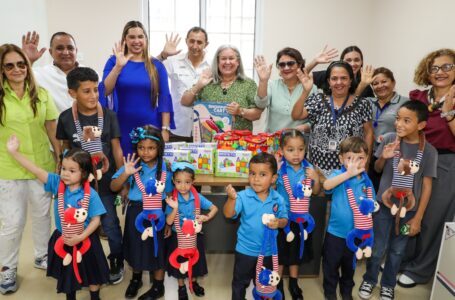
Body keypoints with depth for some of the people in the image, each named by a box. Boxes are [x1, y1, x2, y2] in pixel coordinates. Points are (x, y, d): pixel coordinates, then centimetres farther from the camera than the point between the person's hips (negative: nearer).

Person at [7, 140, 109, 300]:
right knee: (67, 273, 24)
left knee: (92, 273, 17)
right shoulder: (57, 183, -13)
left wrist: (80, 237, -22)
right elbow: (36, 170, -18)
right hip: (63, 239, 3)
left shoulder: (90, 194, -22)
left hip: (85, 240, -3)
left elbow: (96, 220, -16)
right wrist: (14, 152, -24)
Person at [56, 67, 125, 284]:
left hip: (105, 181, -1)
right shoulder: (66, 118, -5)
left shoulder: (108, 116, -7)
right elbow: (65, 151, 5)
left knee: (110, 225, 5)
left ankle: (117, 262, 28)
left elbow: (117, 150, -3)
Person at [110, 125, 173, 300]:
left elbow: (169, 195, -2)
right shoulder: (132, 165, -9)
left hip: (156, 214, -1)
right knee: (135, 246, 18)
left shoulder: (165, 168, -9)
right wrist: (126, 173, -25)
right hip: (135, 212, 2)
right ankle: (136, 279, 47)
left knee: (156, 247, 9)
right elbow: (113, 187, -7)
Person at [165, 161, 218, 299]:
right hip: (178, 236, -1)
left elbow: (214, 208, -5)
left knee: (195, 259, 19)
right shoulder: (172, 200, -17)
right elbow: (169, 222, -18)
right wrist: (175, 208, -34)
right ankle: (181, 287, 39)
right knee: (180, 261, 14)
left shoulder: (197, 197, -13)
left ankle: (194, 282, 45)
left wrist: (207, 217, -23)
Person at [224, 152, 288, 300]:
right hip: (245, 250, -2)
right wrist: (232, 198, -46)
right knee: (240, 282, 18)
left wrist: (279, 222, -23)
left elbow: (284, 219, -1)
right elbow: (228, 214, -28)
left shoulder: (278, 199, -11)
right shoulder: (243, 196, -19)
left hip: (268, 251, 2)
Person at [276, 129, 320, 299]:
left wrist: (316, 179, -14)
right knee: (280, 250, 12)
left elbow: (316, 192, 4)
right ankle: (277, 284, 33)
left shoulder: (308, 169, -7)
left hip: (300, 217, 3)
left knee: (296, 250, 20)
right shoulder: (279, 169, -17)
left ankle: (293, 284, 40)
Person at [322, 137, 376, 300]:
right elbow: (326, 186, -38)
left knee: (350, 265, 23)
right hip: (335, 232, -3)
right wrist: (348, 173, -41)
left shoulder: (367, 182, -5)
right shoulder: (339, 175, -15)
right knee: (331, 265, 14)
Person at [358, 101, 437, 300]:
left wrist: (418, 218, -4)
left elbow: (427, 185, -6)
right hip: (384, 204, 0)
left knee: (397, 250, 16)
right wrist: (383, 158, -19)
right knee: (377, 248, 11)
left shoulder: (429, 151, -11)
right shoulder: (390, 139, -10)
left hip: (408, 209, 0)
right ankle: (369, 280, 36)